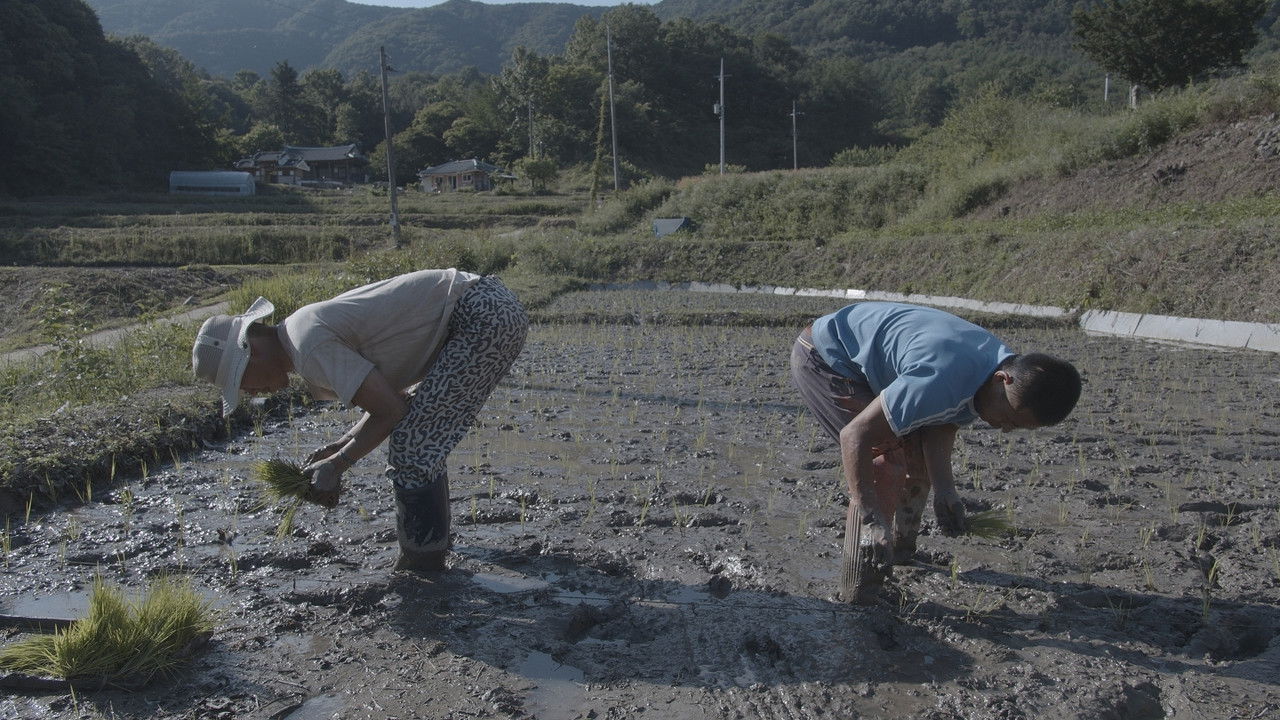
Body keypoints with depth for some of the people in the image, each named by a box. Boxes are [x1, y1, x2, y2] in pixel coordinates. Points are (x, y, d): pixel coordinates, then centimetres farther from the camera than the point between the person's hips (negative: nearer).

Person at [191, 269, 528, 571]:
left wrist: (335, 465, -3)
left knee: (411, 447, -8)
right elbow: (389, 395, 18)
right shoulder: (308, 331, 16)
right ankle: (434, 541, 31)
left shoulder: (310, 346, -16)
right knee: (419, 439, 18)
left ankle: (423, 563, 4)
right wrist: (337, 449, 7)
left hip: (487, 317, -10)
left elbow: (390, 411, -15)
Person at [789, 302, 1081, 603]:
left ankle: (901, 550, 32)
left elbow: (941, 427, -3)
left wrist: (944, 490, -17)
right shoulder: (943, 382, -38)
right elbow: (855, 434, -36)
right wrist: (871, 520, -37)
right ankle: (857, 595, -9)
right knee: (885, 468, -17)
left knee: (919, 456, 10)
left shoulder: (1002, 362, -8)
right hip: (821, 360, -9)